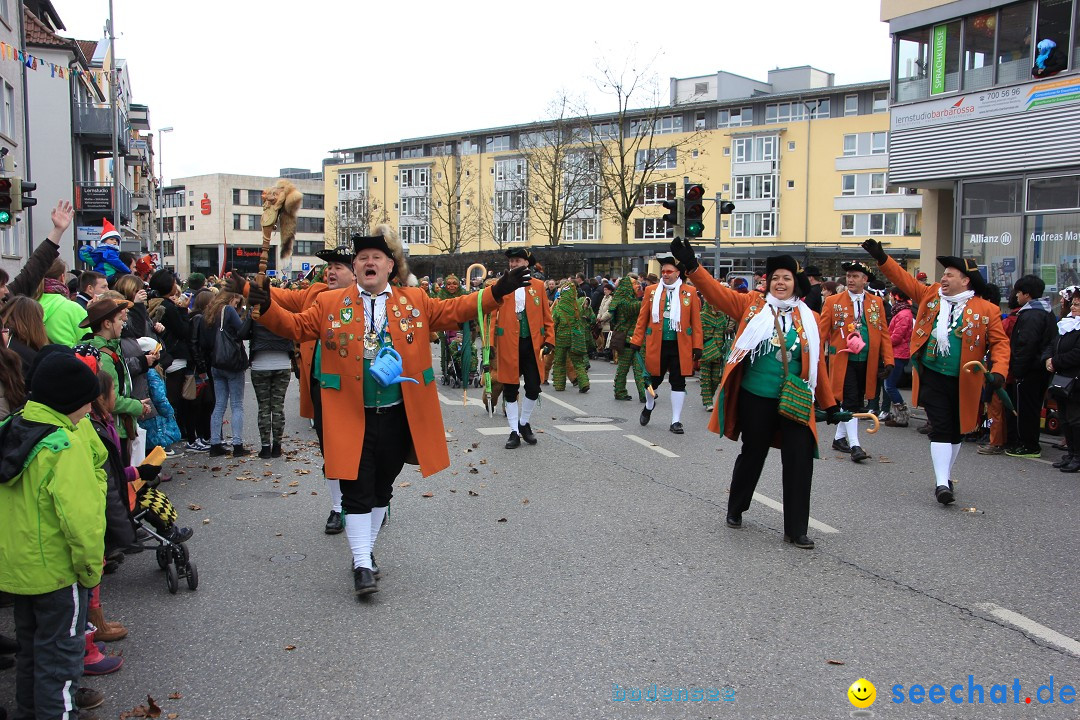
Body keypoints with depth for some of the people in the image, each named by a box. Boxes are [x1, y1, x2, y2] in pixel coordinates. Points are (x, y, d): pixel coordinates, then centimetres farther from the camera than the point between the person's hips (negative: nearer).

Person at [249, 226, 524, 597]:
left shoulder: (414, 301, 7)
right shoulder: (330, 303, 4)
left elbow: (451, 312, 6)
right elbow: (297, 326, 4)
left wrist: (496, 292, -3)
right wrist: (268, 307, -14)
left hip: (398, 416, 2)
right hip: (352, 417, -2)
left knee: (381, 488, 16)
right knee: (356, 491, -1)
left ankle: (366, 549, 33)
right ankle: (362, 565, 6)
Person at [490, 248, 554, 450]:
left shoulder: (538, 286, 6)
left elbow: (546, 316, 8)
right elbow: (493, 317, -1)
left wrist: (549, 341, 0)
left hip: (532, 344, 1)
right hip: (508, 346, -1)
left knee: (533, 388, 4)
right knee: (510, 390, 4)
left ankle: (524, 424, 27)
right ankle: (514, 432, 14)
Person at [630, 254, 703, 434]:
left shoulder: (690, 292, 1)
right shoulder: (651, 291, 4)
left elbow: (696, 322, 0)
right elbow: (642, 318, 5)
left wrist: (697, 346, -4)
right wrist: (636, 341, 1)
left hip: (680, 346, -1)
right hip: (657, 345, 1)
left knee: (678, 383, 3)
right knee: (654, 379, 13)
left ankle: (676, 421, 12)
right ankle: (649, 406, 42)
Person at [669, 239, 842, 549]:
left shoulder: (809, 318, 4)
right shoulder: (752, 305, 0)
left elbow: (818, 364, 8)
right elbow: (718, 293, -9)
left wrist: (829, 404, 10)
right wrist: (692, 265, -21)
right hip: (756, 399, -1)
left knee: (800, 462, -1)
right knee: (752, 455, 14)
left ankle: (796, 530, 11)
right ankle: (735, 510, 37)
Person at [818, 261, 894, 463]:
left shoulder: (876, 302, 8)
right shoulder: (833, 301, 0)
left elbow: (884, 333, 6)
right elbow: (822, 332, -2)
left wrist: (888, 360, -2)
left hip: (867, 362, 4)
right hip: (844, 360, -4)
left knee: (857, 402, 11)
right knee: (850, 401, -9)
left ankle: (840, 438, 25)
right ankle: (854, 444, -7)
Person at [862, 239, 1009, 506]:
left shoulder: (987, 310, -2)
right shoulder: (931, 295, 5)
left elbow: (1000, 342, -3)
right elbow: (905, 280, 9)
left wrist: (998, 371, -18)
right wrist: (882, 258, -2)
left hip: (963, 382, 0)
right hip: (932, 377, 0)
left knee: (955, 431, 13)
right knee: (940, 429, -6)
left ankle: (946, 477, 30)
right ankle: (941, 483, -7)